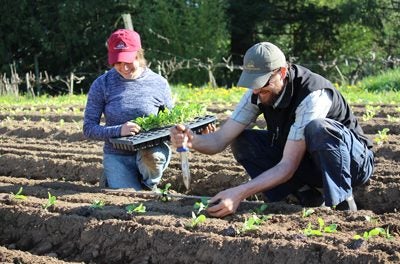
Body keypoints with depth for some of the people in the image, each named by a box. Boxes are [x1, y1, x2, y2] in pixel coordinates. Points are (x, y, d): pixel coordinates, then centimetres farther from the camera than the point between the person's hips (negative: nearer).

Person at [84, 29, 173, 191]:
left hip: (149, 149, 1)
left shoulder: (159, 84, -1)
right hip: (117, 157, -1)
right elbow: (88, 128, -6)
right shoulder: (102, 85, -4)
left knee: (154, 155, -34)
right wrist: (118, 130, -24)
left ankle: (149, 185, -2)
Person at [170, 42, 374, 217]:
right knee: (242, 142, -10)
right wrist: (191, 140, -35)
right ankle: (310, 198, -4)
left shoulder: (313, 96, -32)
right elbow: (220, 140, -12)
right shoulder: (258, 93, -10)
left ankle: (345, 210, -23)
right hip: (305, 163, 7)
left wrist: (240, 192, -43)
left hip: (355, 160, -7)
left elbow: (287, 167, -34)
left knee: (317, 128, -38)